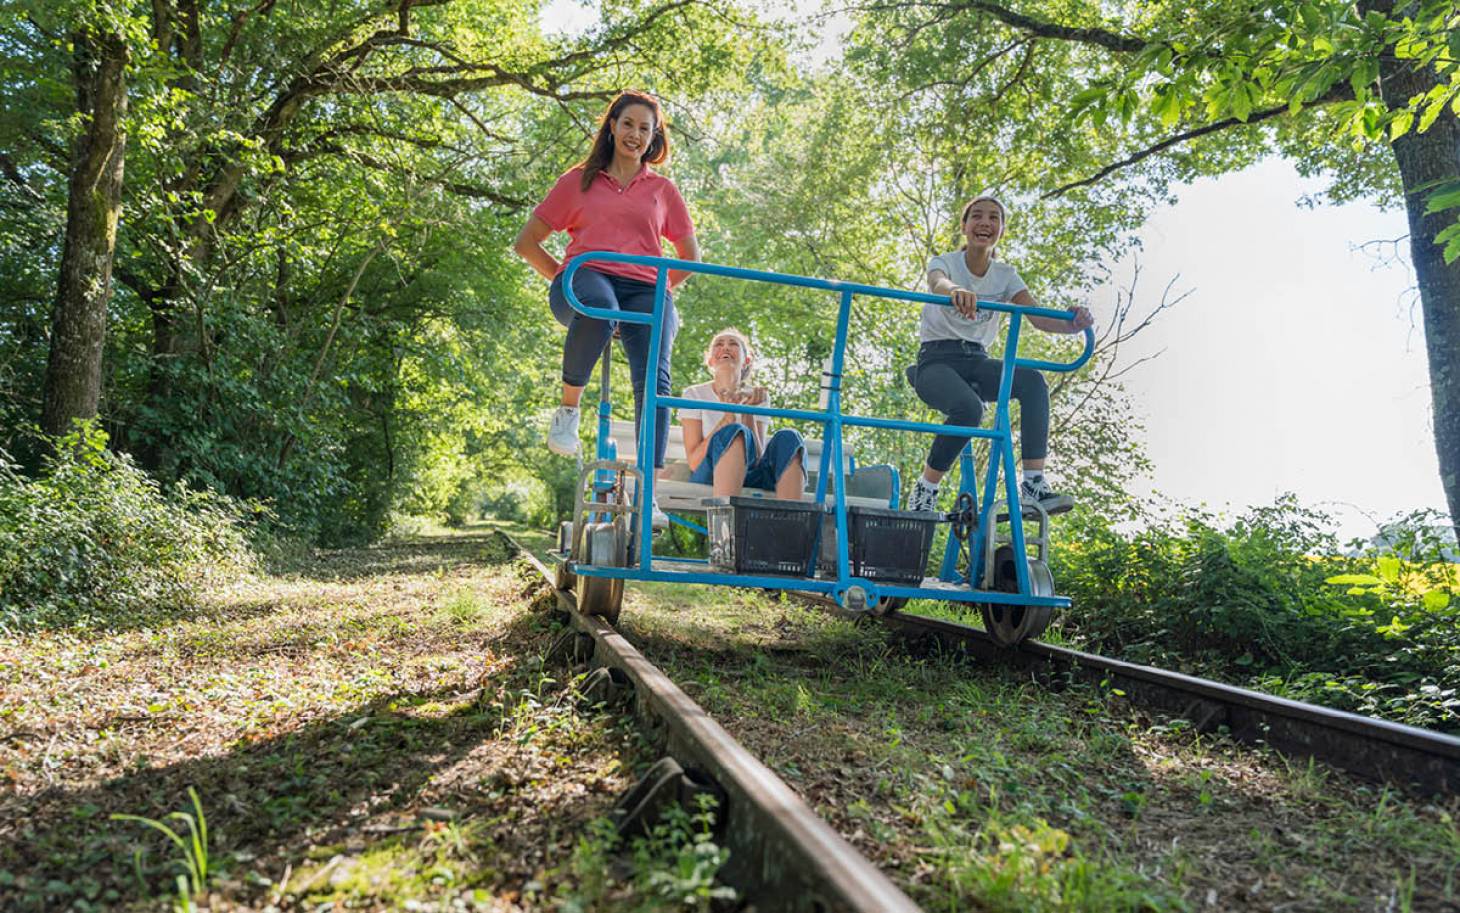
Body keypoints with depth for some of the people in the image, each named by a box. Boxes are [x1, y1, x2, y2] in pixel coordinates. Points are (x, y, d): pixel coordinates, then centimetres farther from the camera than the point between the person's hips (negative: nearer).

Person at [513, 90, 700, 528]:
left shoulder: (663, 190, 25)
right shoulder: (580, 180, 21)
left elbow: (690, 256, 29)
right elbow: (527, 242, 20)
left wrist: (661, 289, 14)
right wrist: (564, 278, 9)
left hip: (644, 291, 2)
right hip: (587, 277, -1)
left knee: (654, 378, -27)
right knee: (599, 305, -42)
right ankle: (568, 408, -23)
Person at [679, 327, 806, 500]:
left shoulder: (757, 397, 10)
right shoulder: (694, 394, 4)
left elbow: (757, 460, -3)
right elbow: (694, 462, -7)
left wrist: (748, 413, -15)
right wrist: (728, 417, -17)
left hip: (749, 481, 3)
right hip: (708, 478, -3)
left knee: (788, 438, -24)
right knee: (737, 432, -32)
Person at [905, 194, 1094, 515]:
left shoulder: (1005, 275, 6)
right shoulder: (944, 262, -5)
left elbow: (1037, 317, -10)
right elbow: (937, 284, -32)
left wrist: (1071, 323, -34)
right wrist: (956, 291, -58)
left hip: (976, 362, 4)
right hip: (937, 359, -4)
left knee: (1032, 380, -27)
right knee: (968, 407, -37)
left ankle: (1033, 484, -31)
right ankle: (925, 490, -18)